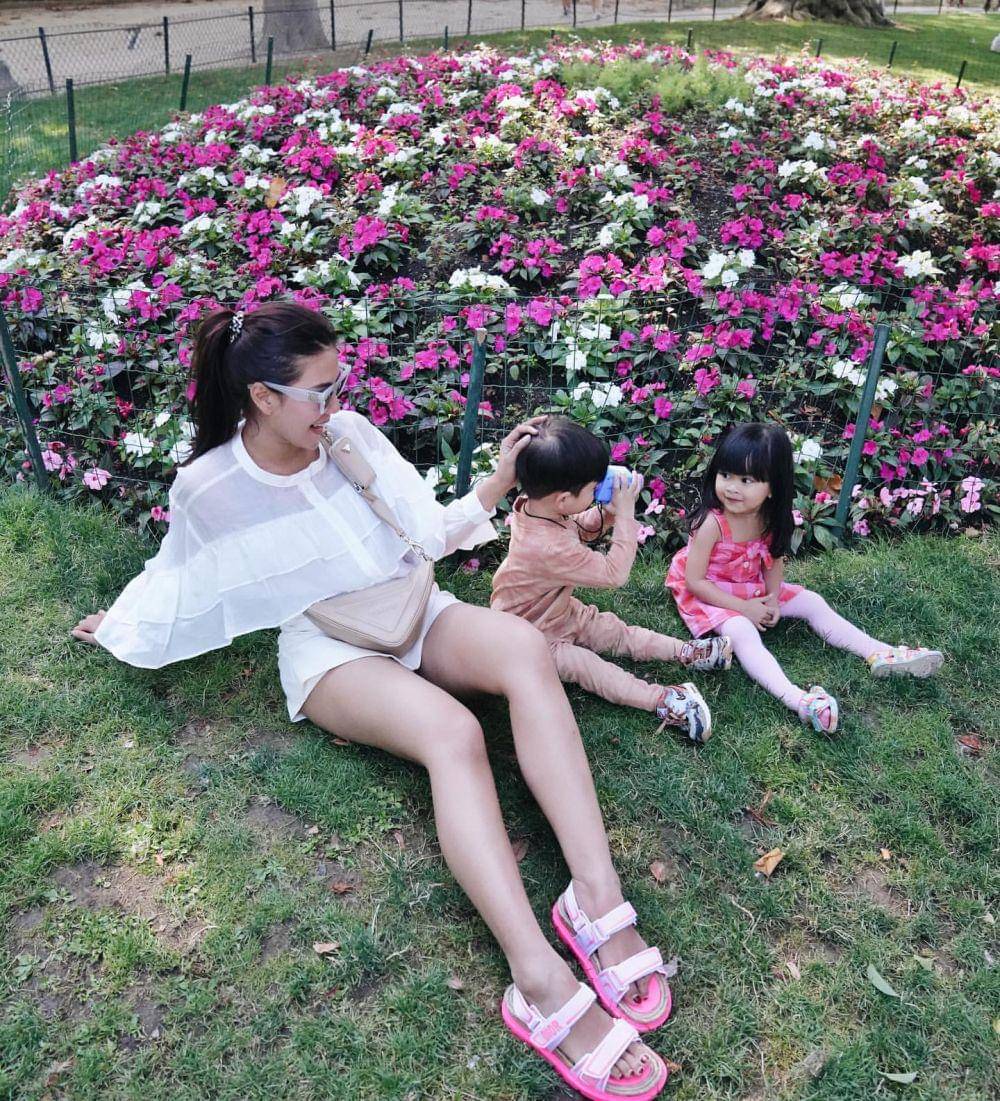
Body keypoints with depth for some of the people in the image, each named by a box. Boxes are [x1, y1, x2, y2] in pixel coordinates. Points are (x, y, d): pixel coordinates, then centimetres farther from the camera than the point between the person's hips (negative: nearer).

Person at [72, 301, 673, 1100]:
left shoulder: (350, 434, 1)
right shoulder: (207, 488, -7)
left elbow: (433, 531, 6)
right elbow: (179, 580, 14)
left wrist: (500, 481, -6)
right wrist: (121, 625, 25)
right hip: (329, 650, -4)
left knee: (524, 647, -32)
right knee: (451, 732, -37)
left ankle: (598, 896, -37)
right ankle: (543, 986, -45)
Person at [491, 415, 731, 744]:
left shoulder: (532, 507, -13)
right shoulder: (549, 548, -41)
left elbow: (578, 530, 10)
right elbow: (614, 573, -32)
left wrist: (607, 513, -10)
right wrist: (625, 514, -27)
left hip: (560, 613, 9)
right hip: (533, 637, -9)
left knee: (618, 633, 7)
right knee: (586, 667, -24)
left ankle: (687, 652, 10)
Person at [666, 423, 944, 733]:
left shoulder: (770, 518, -12)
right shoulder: (712, 523, -29)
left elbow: (773, 560, 4)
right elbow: (695, 581, -25)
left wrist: (772, 598, -13)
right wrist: (743, 607, -25)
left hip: (754, 590, 7)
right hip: (708, 594, -7)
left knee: (812, 603, -1)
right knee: (741, 631, -33)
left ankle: (882, 654, -2)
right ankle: (799, 700, -51)